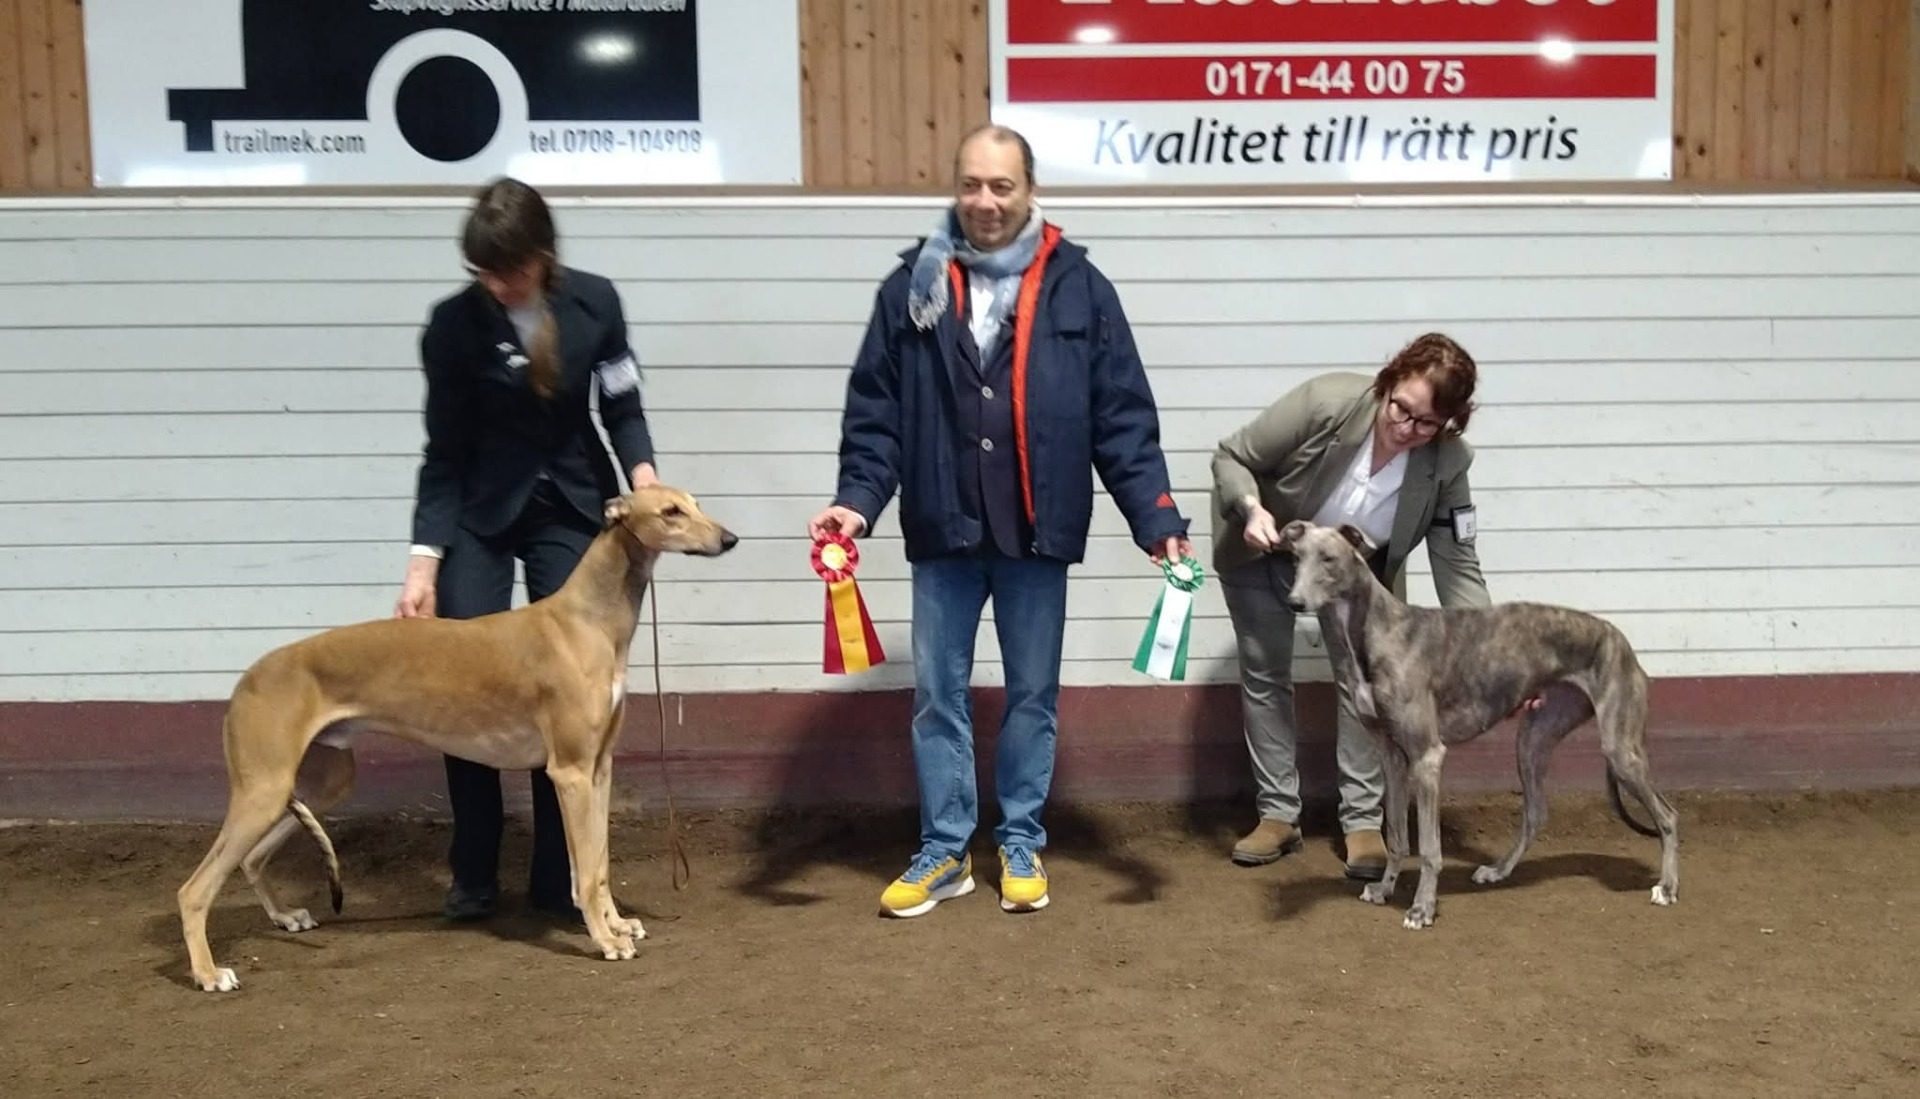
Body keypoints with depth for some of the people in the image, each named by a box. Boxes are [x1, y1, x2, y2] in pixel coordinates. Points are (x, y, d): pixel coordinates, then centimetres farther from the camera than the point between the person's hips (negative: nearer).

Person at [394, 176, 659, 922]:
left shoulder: (595, 302, -11)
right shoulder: (453, 324, -16)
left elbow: (621, 408, -1)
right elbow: (444, 454, -12)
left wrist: (643, 477, -20)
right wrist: (423, 562, -19)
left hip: (571, 509, 1)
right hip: (479, 515, -1)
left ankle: (558, 879, 9)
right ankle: (473, 877, 11)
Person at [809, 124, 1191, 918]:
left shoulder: (1078, 288, -1)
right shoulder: (912, 286, 2)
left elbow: (1123, 417, -2)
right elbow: (874, 409, 3)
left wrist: (1155, 517, -9)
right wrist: (858, 497, -10)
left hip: (1037, 533, -1)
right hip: (943, 533, 1)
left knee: (1033, 695, 11)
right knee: (937, 695, 8)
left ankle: (1022, 845, 26)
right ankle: (945, 851, 22)